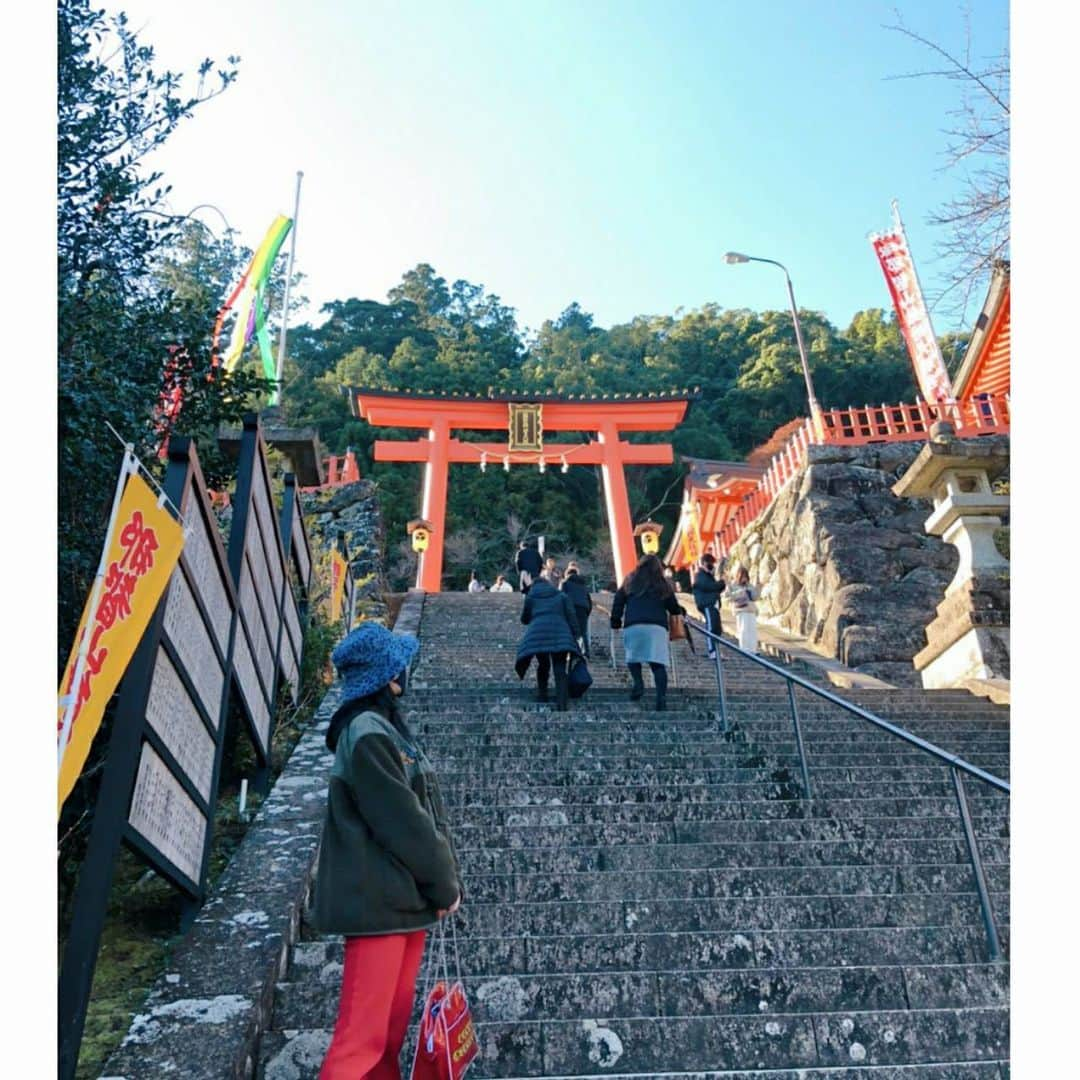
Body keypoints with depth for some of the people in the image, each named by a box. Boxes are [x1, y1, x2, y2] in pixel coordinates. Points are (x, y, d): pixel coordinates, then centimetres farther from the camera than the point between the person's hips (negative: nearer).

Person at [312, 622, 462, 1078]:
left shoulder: (385, 726, 14)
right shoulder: (368, 734, -16)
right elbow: (403, 822, -17)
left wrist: (443, 882, 8)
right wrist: (445, 885, -6)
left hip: (404, 897, 9)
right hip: (380, 901, -9)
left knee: (392, 1026, 15)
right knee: (363, 1034, -3)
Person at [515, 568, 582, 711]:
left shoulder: (531, 596, 20)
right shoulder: (562, 596, 18)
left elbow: (524, 619, 26)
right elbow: (571, 618, 9)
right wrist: (576, 635, 10)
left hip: (537, 634, 1)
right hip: (560, 634, -1)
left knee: (543, 665, 24)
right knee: (560, 670, -3)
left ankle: (542, 694, 21)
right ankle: (562, 702, -16)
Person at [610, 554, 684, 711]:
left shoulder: (630, 582, 17)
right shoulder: (663, 585, 18)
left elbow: (618, 601, 11)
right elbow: (674, 608, 20)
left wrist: (615, 621, 15)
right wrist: (680, 611, 41)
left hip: (633, 625, 0)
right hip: (657, 627, 0)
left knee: (633, 656, 14)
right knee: (658, 662, -5)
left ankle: (638, 682, -10)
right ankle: (661, 696, -16)